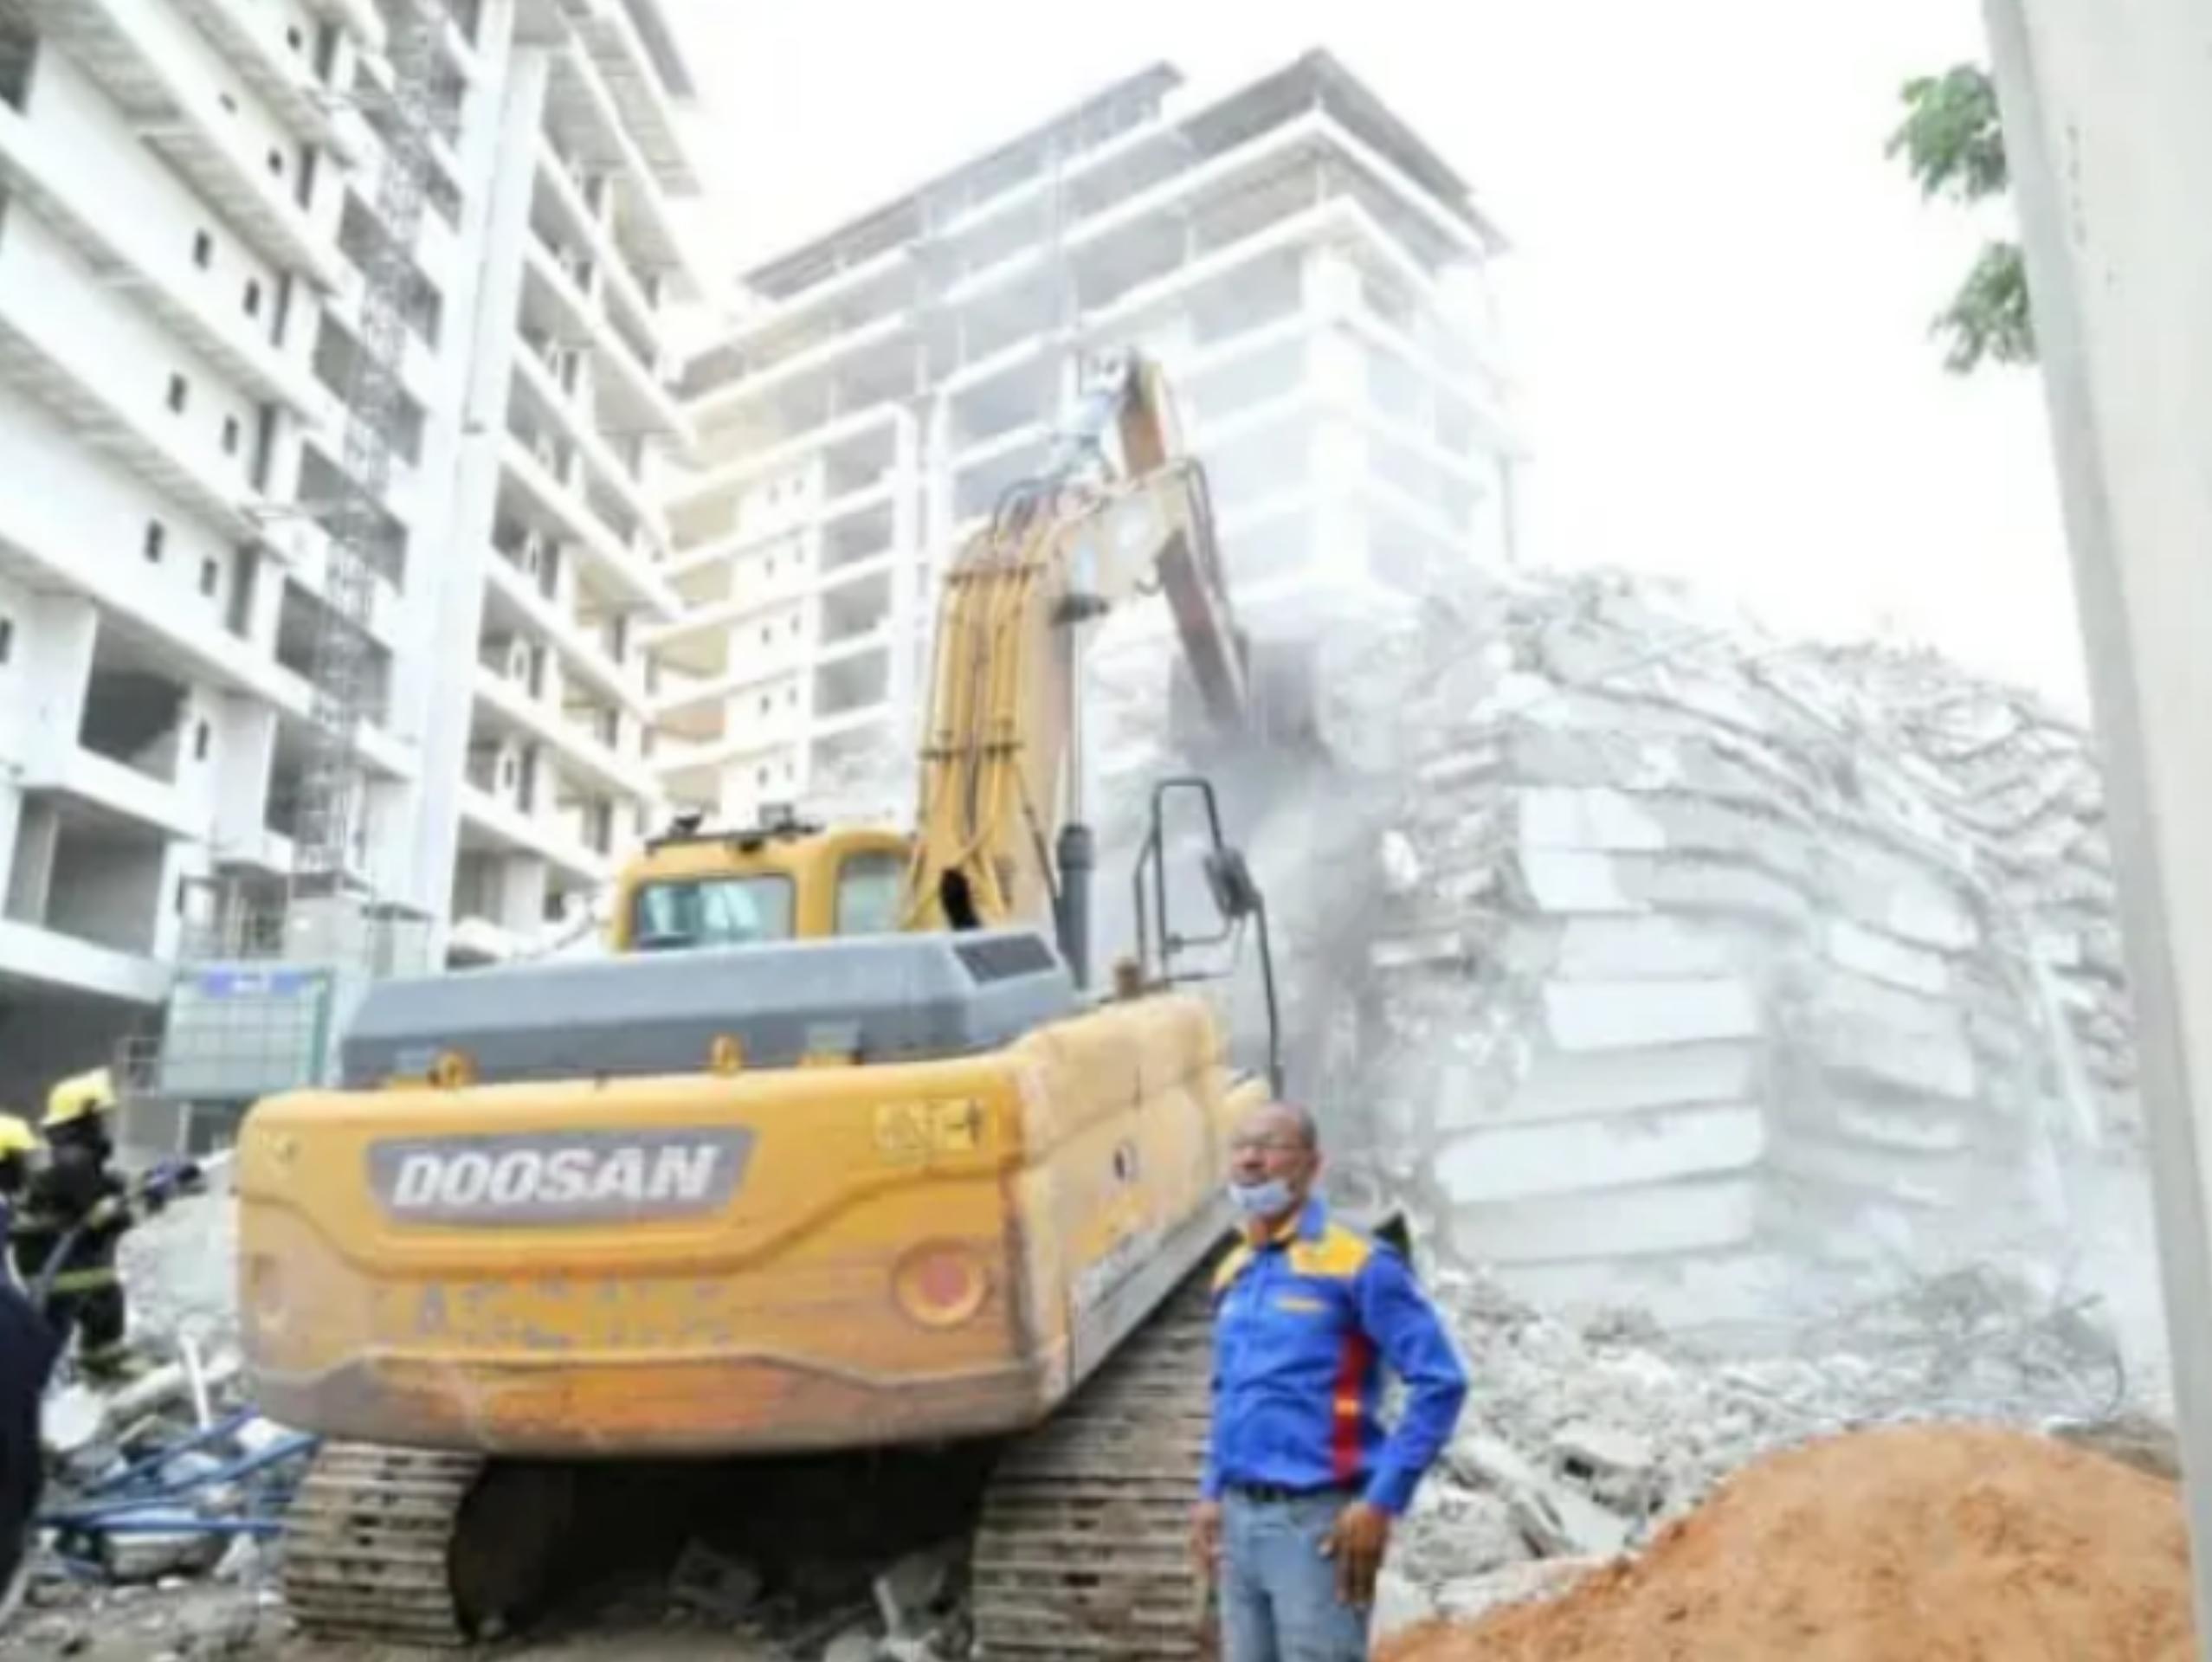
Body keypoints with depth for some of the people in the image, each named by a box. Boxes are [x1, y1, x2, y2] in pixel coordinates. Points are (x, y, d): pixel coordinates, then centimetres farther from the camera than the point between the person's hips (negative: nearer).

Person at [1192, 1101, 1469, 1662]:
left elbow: (1440, 1382, -14)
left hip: (1317, 1519, -7)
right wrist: (1211, 1494, 13)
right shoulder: (1232, 1274, 11)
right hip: (1240, 1517, 7)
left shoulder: (1357, 1264, -11)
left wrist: (1382, 1502, -16)